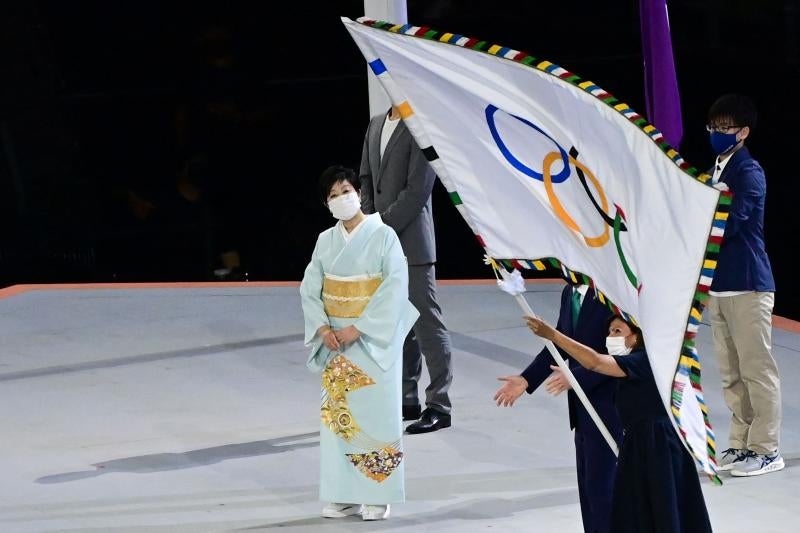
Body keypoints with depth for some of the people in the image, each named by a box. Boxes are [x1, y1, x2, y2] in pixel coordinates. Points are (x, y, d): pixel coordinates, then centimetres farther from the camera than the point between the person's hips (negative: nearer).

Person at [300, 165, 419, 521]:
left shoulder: (383, 236, -6)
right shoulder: (326, 241, 8)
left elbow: (395, 290, -13)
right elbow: (310, 288, 6)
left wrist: (359, 329, -17)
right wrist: (323, 327, -10)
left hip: (374, 339, -4)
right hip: (335, 339, 4)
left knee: (375, 412, -3)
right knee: (337, 412, 3)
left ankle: (377, 495, 3)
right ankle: (343, 495, 9)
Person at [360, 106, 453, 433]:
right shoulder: (376, 125, 13)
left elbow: (417, 190, -16)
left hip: (411, 242, -8)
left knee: (426, 321, -6)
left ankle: (438, 406, -3)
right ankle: (407, 399, 21)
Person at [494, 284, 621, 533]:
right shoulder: (569, 293, 8)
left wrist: (576, 376, -25)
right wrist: (526, 380, 6)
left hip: (607, 403, -8)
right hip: (582, 408, 8)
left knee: (601, 484, -6)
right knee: (587, 483, 14)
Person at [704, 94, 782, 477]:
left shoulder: (749, 173, -9)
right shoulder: (716, 173, 17)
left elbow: (730, 222, -21)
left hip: (748, 286, -8)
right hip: (718, 285, 8)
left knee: (756, 370, -4)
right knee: (731, 373, 10)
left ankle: (766, 450, -2)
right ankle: (741, 444, 16)